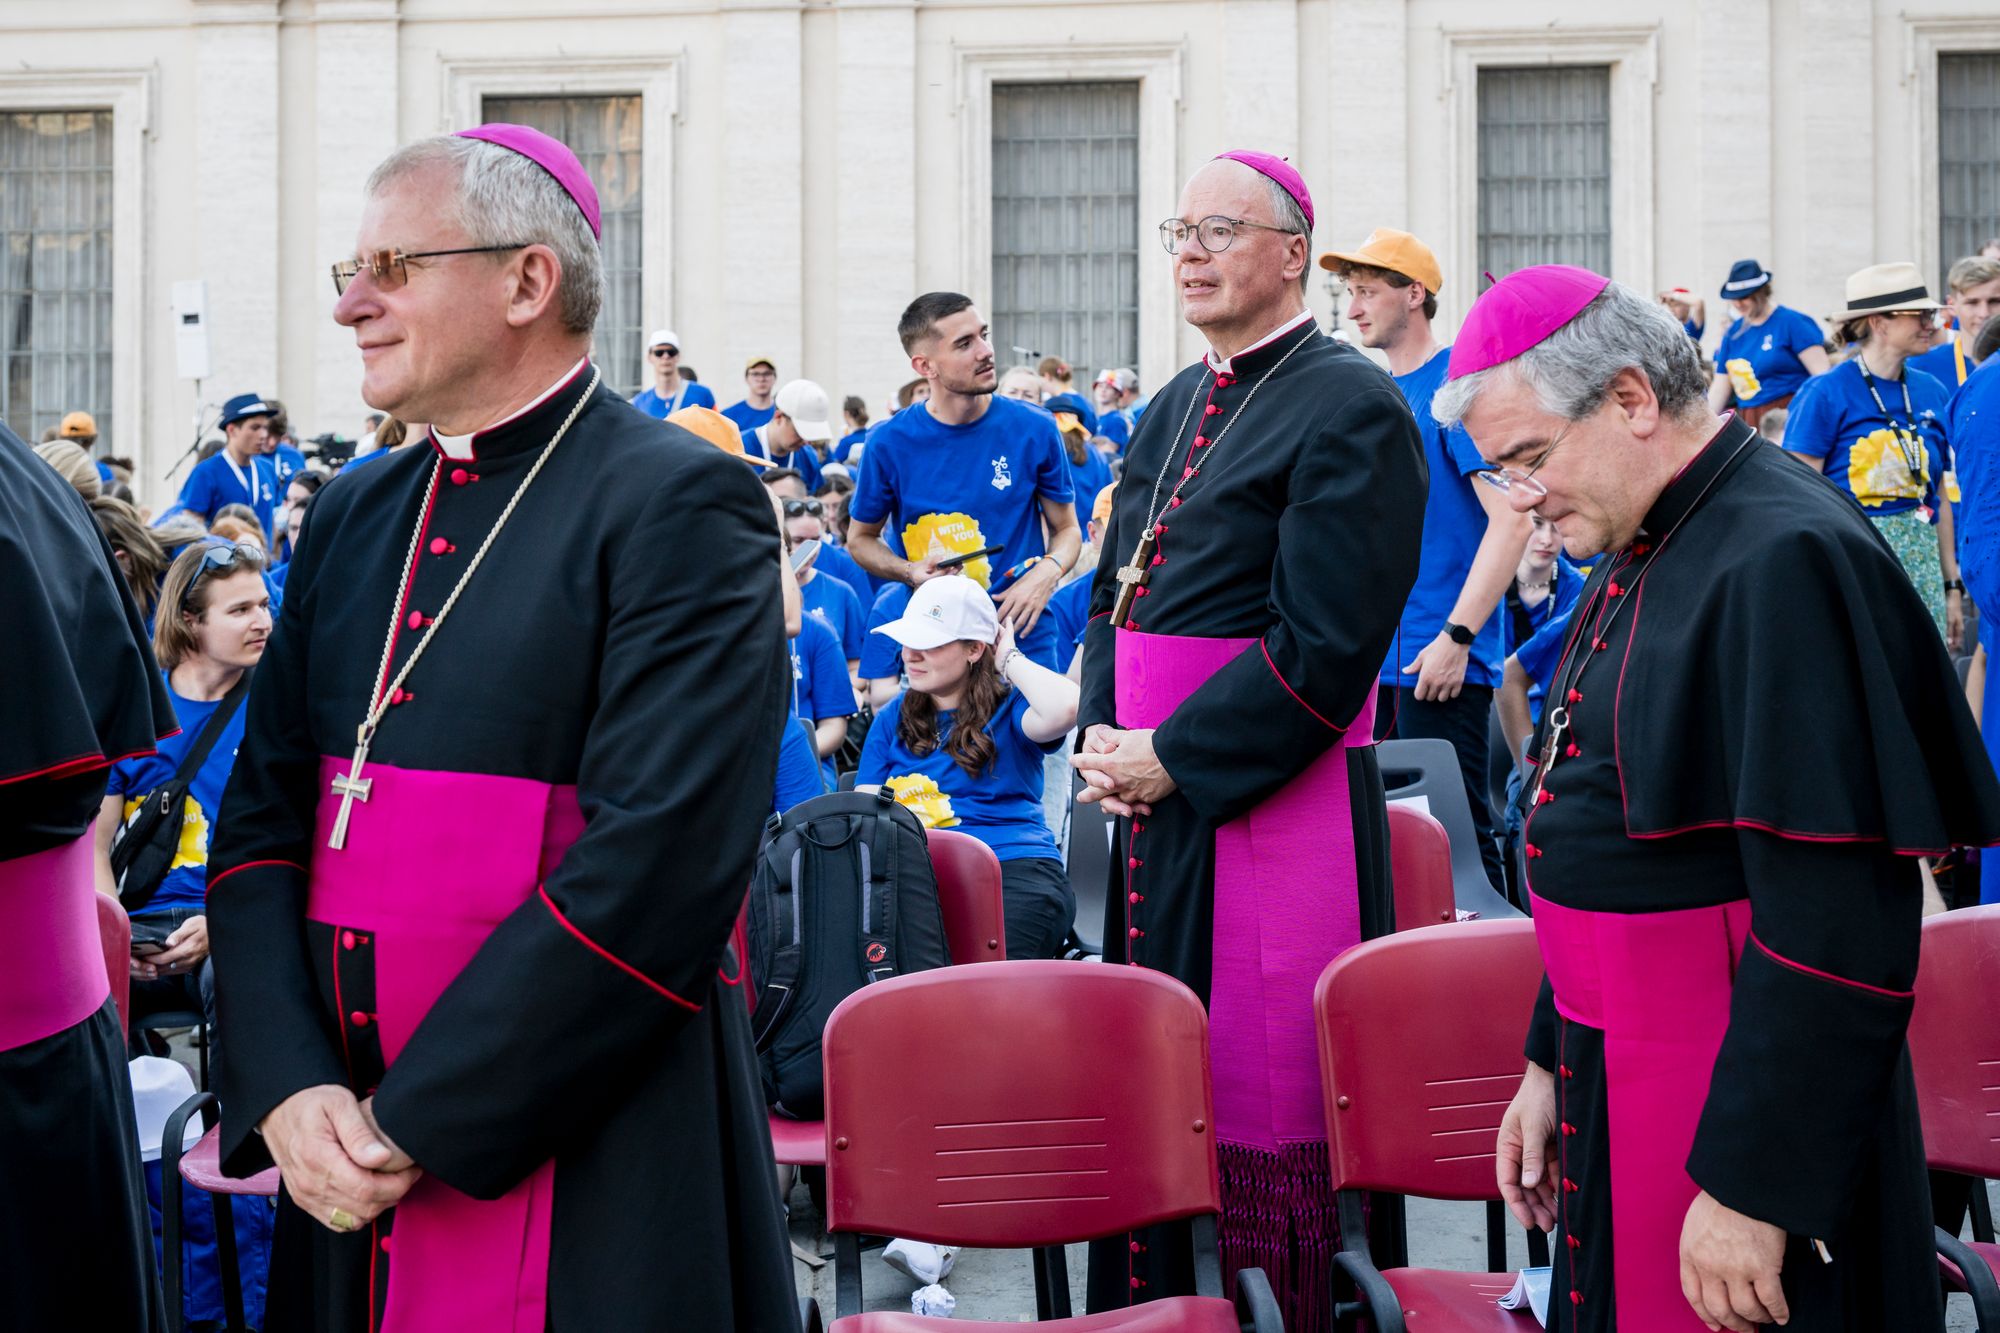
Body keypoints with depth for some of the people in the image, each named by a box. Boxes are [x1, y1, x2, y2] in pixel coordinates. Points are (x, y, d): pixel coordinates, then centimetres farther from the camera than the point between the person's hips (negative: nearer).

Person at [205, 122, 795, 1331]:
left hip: (585, 1184, -6)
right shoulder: (357, 518, 12)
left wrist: (421, 1125, -17)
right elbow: (262, 820, 9)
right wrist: (285, 1088, -7)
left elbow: (655, 863, -19)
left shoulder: (681, 507, -10)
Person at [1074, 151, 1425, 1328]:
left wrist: (1173, 758, -15)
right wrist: (1105, 739, 4)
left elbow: (1324, 646, -16)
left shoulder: (1351, 409, -9)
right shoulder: (1179, 407, 16)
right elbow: (1115, 595, 21)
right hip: (1152, 814, 8)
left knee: (1268, 1111, -2)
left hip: (1274, 816, -8)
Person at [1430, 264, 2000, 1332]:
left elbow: (1839, 930, -25)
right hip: (1613, 1086, 9)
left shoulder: (1783, 563, -21)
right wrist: (1551, 1064, 18)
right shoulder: (1638, 556, 10)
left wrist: (1751, 1187, -24)